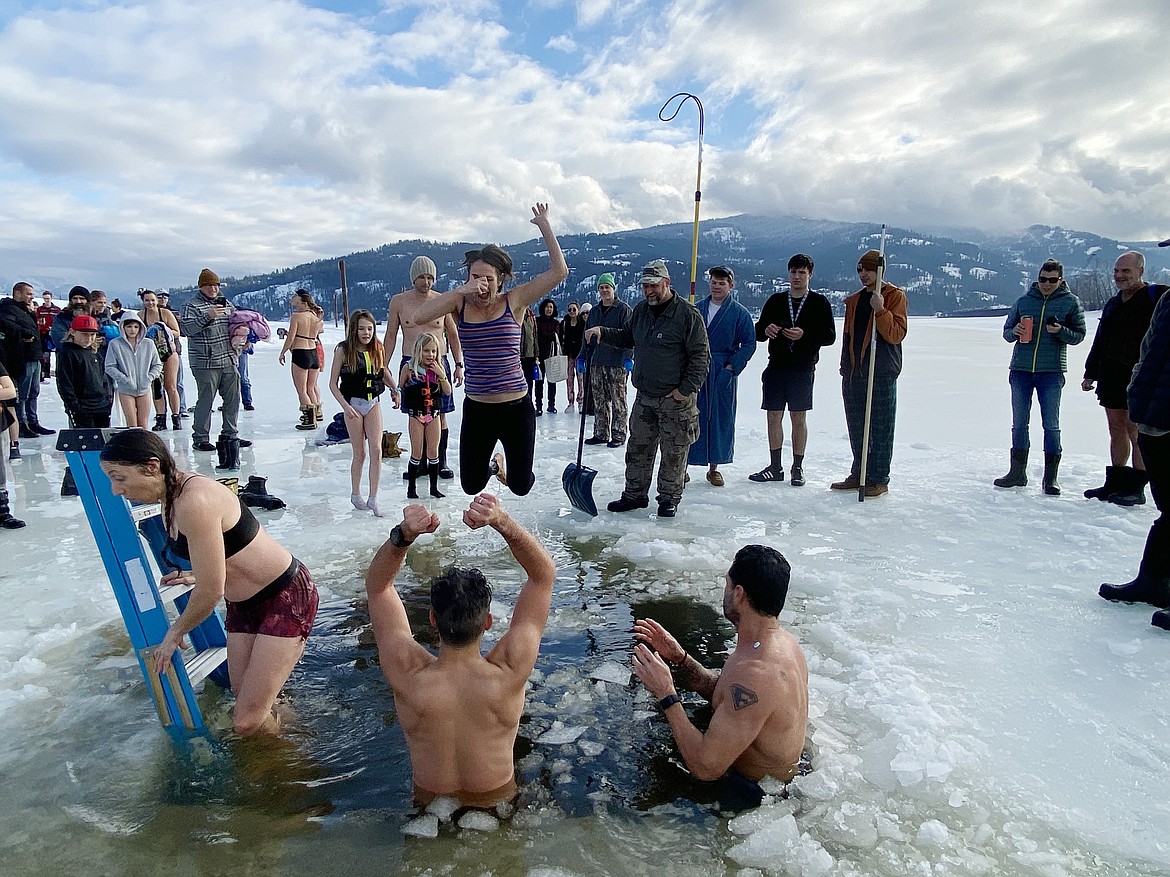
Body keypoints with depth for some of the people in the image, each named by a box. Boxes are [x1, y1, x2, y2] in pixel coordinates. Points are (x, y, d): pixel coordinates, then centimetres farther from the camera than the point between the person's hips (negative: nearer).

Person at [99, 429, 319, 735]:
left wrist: (173, 634, -4)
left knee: (247, 722, -10)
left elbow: (210, 593, -21)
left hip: (286, 597, -9)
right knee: (246, 707, 11)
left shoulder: (194, 502, -28)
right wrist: (197, 576, 28)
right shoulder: (171, 499, 2)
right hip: (243, 604, 9)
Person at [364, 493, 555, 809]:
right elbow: (544, 573, -26)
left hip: (430, 803, 1)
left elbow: (377, 585, -18)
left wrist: (403, 535, -37)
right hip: (497, 803, -1)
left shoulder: (408, 676, -32)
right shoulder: (508, 674, -34)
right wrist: (503, 522, -41)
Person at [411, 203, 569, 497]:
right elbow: (419, 317, -17)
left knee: (521, 487, 6)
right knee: (471, 486, 11)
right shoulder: (460, 304, -1)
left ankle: (507, 468, 43)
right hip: (476, 409, 2)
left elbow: (559, 271, -10)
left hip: (516, 407, -1)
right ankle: (494, 464, 45)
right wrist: (461, 291, -22)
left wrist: (544, 225, -9)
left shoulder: (513, 301, -5)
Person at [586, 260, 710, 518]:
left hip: (675, 399, -6)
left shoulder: (688, 314, -11)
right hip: (644, 397, 6)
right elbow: (626, 337, 25)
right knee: (638, 448, 12)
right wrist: (601, 332, 8)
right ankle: (634, 495, 25)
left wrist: (686, 389, -15)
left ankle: (669, 498, 17)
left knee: (673, 452, 3)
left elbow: (701, 355, -12)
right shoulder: (641, 310, 10)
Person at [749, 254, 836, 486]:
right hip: (776, 367, 3)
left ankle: (797, 467, 12)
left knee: (799, 418, 2)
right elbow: (758, 331, 10)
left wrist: (804, 335, -17)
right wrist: (766, 330, -13)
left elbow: (830, 335, -2)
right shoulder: (775, 301, 11)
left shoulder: (819, 303, 4)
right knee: (774, 416, 3)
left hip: (803, 370, -3)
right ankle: (775, 467, 13)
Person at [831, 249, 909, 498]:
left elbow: (897, 334, -11)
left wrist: (880, 310, -23)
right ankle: (859, 474, 22)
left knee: (881, 429, -1)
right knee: (857, 429, 12)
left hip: (882, 374, -6)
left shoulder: (894, 296, -1)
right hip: (854, 374, 7)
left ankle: (879, 479, 5)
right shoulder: (854, 300, 18)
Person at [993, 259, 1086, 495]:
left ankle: (1051, 477, 6)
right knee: (1019, 423, 7)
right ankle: (1018, 472, 17)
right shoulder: (1023, 300, 9)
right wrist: (1014, 332, -8)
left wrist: (1060, 331, -15)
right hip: (1021, 369, 3)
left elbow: (1079, 335, 4)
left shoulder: (1071, 302, 3)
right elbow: (1006, 331, 14)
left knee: (1051, 425, 0)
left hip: (1051, 371, -3)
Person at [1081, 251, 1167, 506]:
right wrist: (1090, 374, 20)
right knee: (1116, 430, 12)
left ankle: (1136, 487, 2)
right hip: (1111, 377, 7)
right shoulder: (1113, 304, 18)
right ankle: (1115, 482, 19)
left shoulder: (1155, 296, -4)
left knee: (1137, 431, -5)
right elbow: (1099, 342, 22)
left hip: (1140, 378, -7)